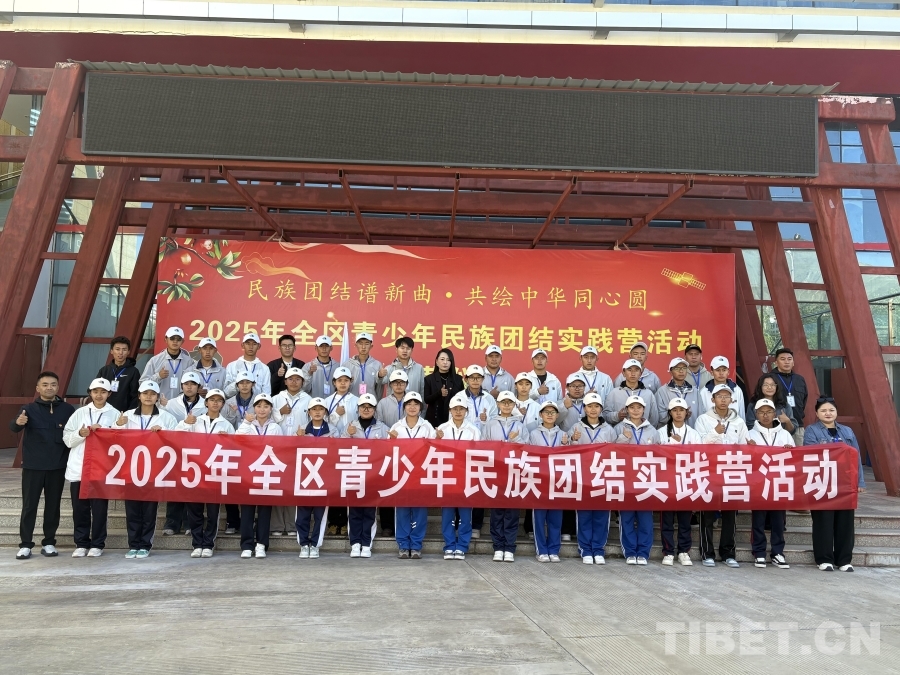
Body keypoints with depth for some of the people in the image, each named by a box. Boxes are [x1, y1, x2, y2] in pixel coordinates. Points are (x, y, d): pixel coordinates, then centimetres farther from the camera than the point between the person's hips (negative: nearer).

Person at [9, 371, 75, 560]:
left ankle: (49, 543, 17)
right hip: (32, 465, -1)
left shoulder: (68, 409, 2)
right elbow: (13, 428, -16)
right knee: (29, 505, 2)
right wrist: (18, 422, -40)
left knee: (53, 505, 8)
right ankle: (25, 544, 9)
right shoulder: (29, 409, -1)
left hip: (58, 466, 1)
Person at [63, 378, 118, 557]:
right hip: (78, 468, 2)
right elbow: (67, 439, 7)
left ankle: (97, 544, 11)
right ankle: (81, 544, 17)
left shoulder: (115, 414, 4)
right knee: (80, 508, 6)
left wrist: (103, 432, -15)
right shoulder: (80, 413, 10)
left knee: (99, 508, 1)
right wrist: (80, 434, -11)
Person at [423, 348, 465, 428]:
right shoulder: (429, 379, 3)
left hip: (453, 419, 1)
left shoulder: (458, 379, 6)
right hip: (434, 419, -1)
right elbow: (426, 400, -4)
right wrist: (439, 393, -20)